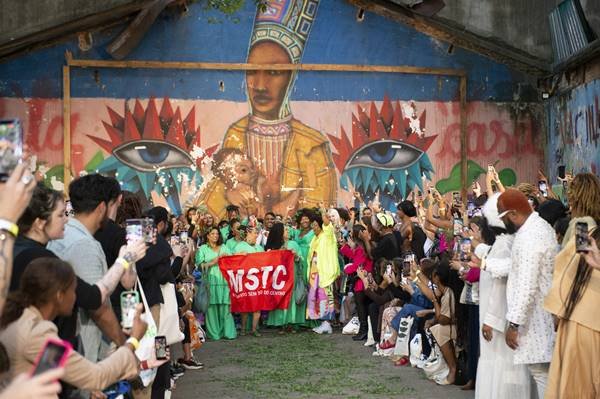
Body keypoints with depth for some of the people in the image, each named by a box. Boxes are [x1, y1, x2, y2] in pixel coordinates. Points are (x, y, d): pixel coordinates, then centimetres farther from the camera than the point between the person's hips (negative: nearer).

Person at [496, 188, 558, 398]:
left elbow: (527, 287, -25)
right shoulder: (540, 225, 12)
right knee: (544, 371, 14)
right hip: (542, 311, 10)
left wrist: (513, 324, -21)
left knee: (540, 371, -6)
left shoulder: (528, 237, -22)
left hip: (535, 315, -10)